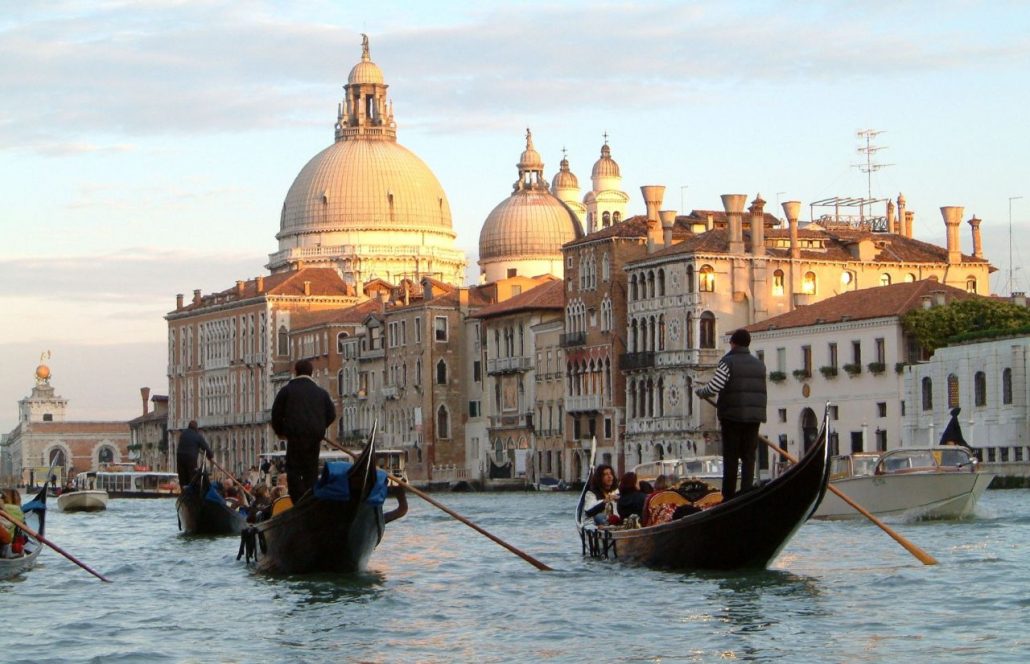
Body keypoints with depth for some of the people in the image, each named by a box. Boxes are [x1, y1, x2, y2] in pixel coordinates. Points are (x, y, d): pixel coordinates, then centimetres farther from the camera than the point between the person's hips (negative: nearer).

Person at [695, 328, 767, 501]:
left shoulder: (728, 362, -8)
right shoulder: (759, 364, 12)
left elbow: (713, 388, -14)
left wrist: (699, 391, 5)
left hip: (732, 416, -4)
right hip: (754, 416, 4)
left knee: (730, 457, 0)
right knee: (748, 457, 6)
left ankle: (729, 497, -1)